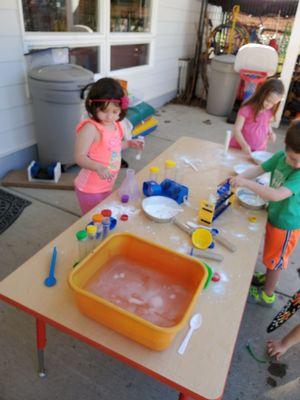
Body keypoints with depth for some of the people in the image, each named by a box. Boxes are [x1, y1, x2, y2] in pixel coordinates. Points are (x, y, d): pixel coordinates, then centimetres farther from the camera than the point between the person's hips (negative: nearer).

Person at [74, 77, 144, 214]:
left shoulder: (115, 125, 1)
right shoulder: (90, 128, -23)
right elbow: (80, 157, -24)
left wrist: (129, 143, 6)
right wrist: (98, 167, -40)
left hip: (108, 186, 7)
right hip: (90, 189, -7)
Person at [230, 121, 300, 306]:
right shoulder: (280, 156, -13)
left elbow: (276, 195, -41)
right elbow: (258, 169, -4)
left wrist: (246, 182, -38)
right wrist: (236, 178, -19)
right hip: (274, 216, 6)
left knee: (275, 259, 13)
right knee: (272, 256, 27)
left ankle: (267, 295, 36)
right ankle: (267, 278, 53)